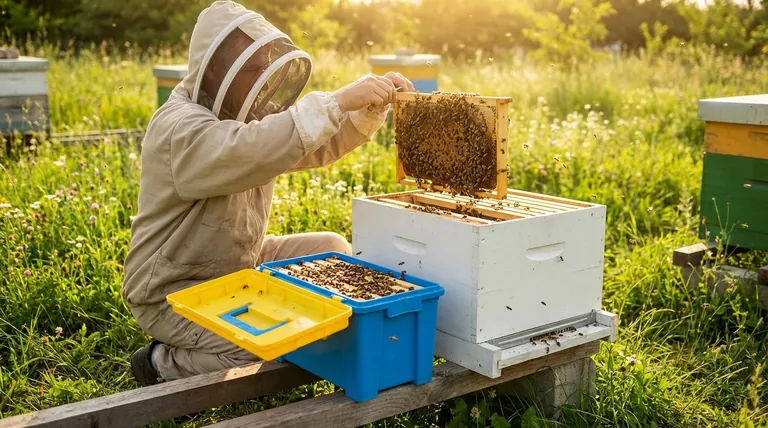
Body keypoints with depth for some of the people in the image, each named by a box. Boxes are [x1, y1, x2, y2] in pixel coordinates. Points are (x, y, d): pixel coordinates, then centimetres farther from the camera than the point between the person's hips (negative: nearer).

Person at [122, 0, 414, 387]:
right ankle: (165, 363, 0)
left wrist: (372, 106, -11)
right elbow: (252, 150, -45)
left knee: (333, 250, 3)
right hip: (174, 292, -9)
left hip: (241, 265, 10)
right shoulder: (180, 129, -25)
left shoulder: (245, 114, 5)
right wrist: (339, 100, -43)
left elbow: (320, 146, 7)